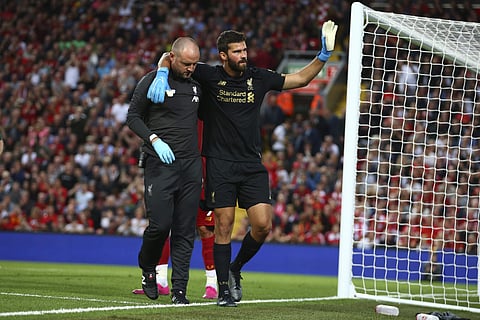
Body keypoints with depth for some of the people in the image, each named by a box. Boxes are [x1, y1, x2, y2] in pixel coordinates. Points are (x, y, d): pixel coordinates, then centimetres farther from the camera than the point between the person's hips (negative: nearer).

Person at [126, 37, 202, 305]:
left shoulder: (196, 83, 12)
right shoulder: (153, 81, -4)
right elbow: (133, 116, -1)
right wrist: (155, 140, -15)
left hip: (191, 164, 5)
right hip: (160, 163, -5)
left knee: (185, 230, 1)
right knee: (160, 224, -10)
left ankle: (179, 289, 3)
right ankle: (148, 269, 19)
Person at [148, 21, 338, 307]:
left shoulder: (258, 78, 5)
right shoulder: (209, 76, -3)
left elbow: (300, 79, 14)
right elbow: (170, 57, 3)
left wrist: (324, 55, 3)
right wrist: (162, 75, -17)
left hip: (252, 165, 3)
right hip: (220, 165, -3)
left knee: (263, 225, -7)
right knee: (224, 226, -3)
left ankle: (235, 270, 18)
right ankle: (224, 290, 6)